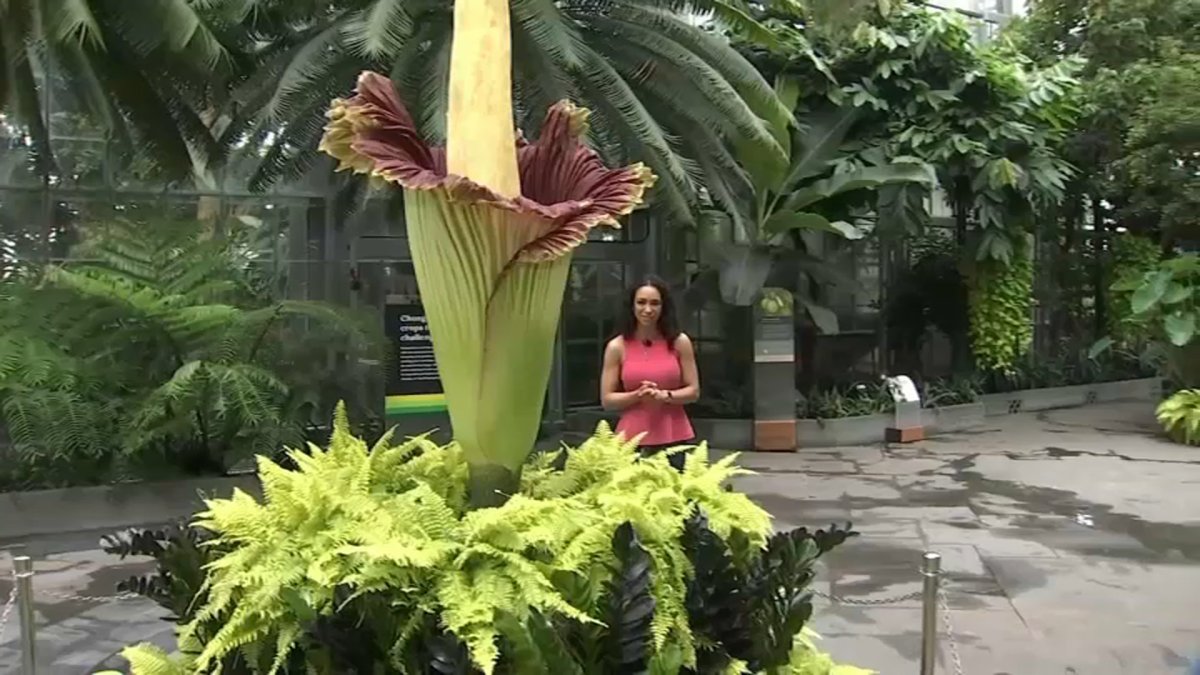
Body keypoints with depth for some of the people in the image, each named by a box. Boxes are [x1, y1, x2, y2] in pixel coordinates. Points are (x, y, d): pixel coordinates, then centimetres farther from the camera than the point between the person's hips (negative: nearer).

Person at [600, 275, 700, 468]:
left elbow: (693, 391, 5)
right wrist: (637, 395, -14)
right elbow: (607, 400, 2)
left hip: (674, 437, 1)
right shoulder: (617, 347, 1)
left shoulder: (679, 342, 3)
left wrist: (664, 395, -12)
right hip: (633, 439, 0)